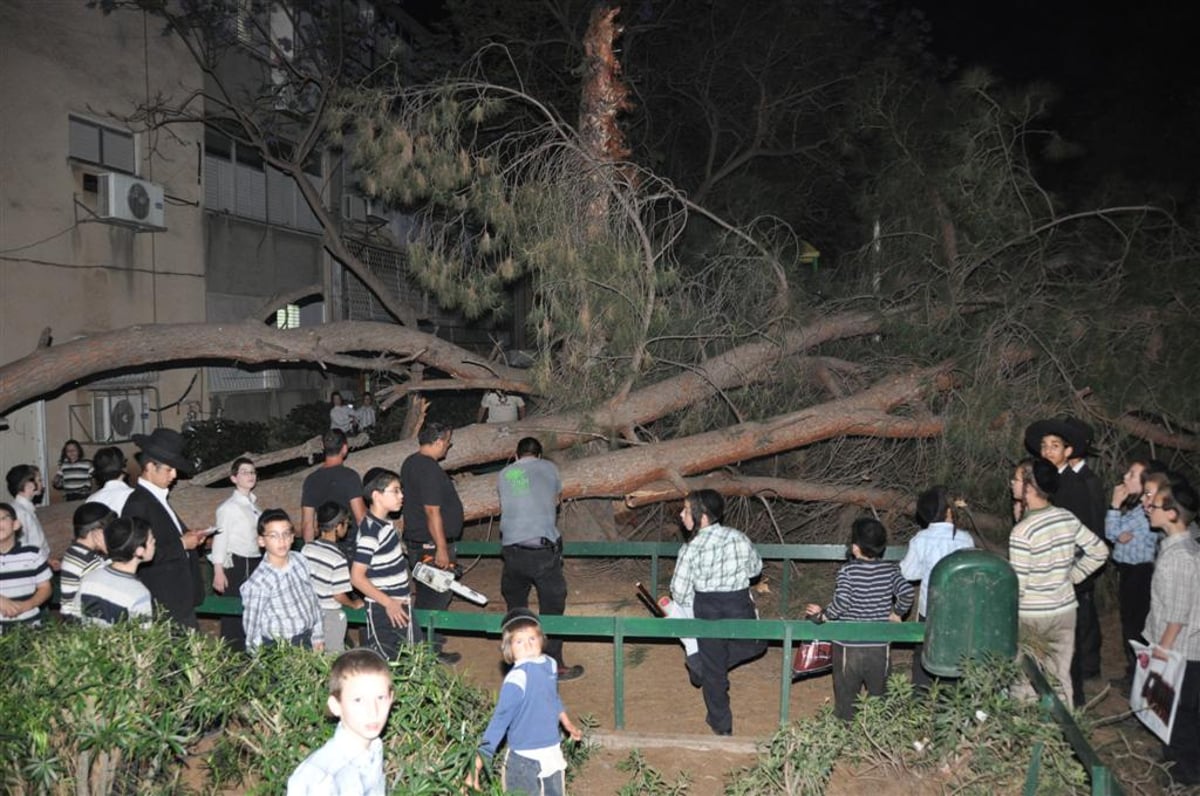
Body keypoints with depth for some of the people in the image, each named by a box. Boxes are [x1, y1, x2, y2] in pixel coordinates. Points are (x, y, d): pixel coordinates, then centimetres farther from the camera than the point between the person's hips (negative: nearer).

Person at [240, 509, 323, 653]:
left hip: (307, 641, 5)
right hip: (280, 648, -5)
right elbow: (251, 624, -11)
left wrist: (318, 636, 10)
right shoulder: (258, 582, -21)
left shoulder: (299, 560, -5)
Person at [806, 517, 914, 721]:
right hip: (880, 645, 3)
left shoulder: (848, 571, -14)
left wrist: (823, 615, -8)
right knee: (879, 696, 18)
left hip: (849, 645, -3)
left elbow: (841, 602, -23)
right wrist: (897, 613, 7)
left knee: (846, 695, 10)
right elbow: (907, 592, -9)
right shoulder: (890, 570, -4)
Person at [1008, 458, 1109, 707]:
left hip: (1031, 617, -6)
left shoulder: (1022, 532, -24)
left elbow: (1017, 586, -20)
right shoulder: (1067, 518, -5)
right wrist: (1071, 576, 11)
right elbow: (1099, 552, 6)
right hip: (1065, 610, 6)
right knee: (1061, 676, 18)